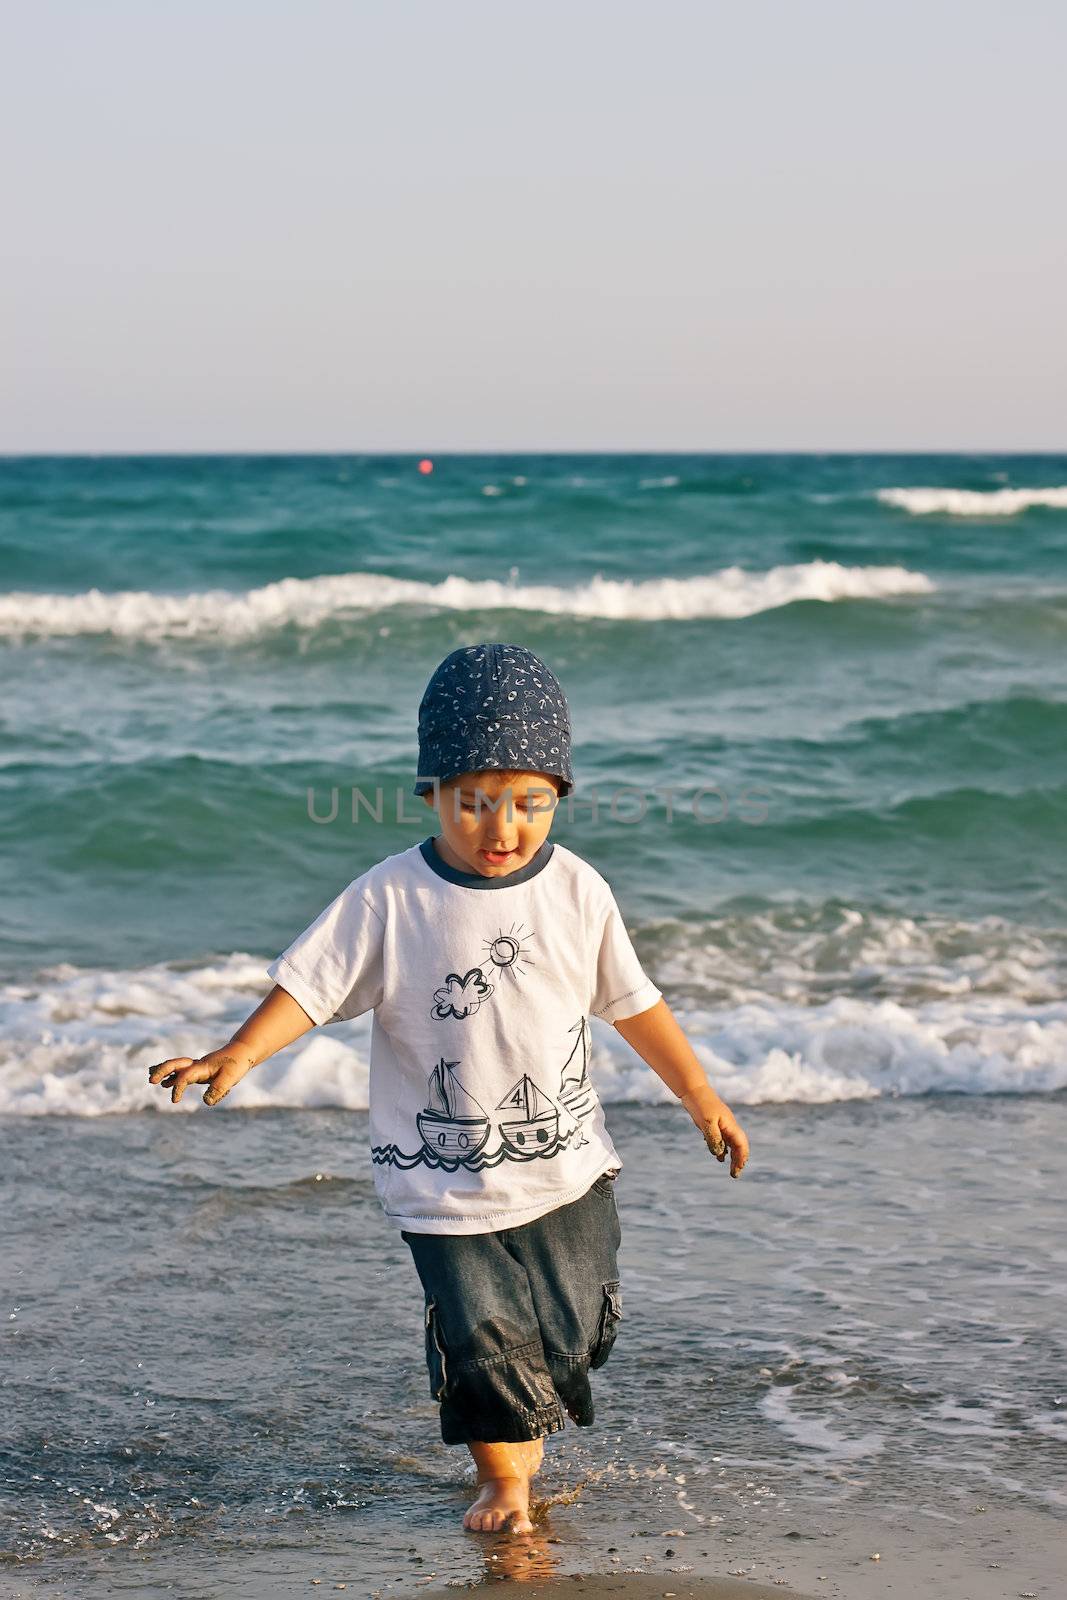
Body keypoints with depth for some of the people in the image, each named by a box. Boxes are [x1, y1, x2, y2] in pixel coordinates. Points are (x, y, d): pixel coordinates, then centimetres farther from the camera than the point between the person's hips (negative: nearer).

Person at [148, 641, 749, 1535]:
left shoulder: (577, 892, -3)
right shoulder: (389, 900, -12)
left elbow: (631, 1001, 7)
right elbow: (311, 985, -12)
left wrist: (701, 1096, 11)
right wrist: (237, 1056, -27)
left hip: (569, 1168, 3)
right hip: (444, 1182, -3)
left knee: (576, 1326, 11)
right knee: (478, 1333, -4)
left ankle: (529, 1420, 42)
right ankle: (503, 1475, 23)